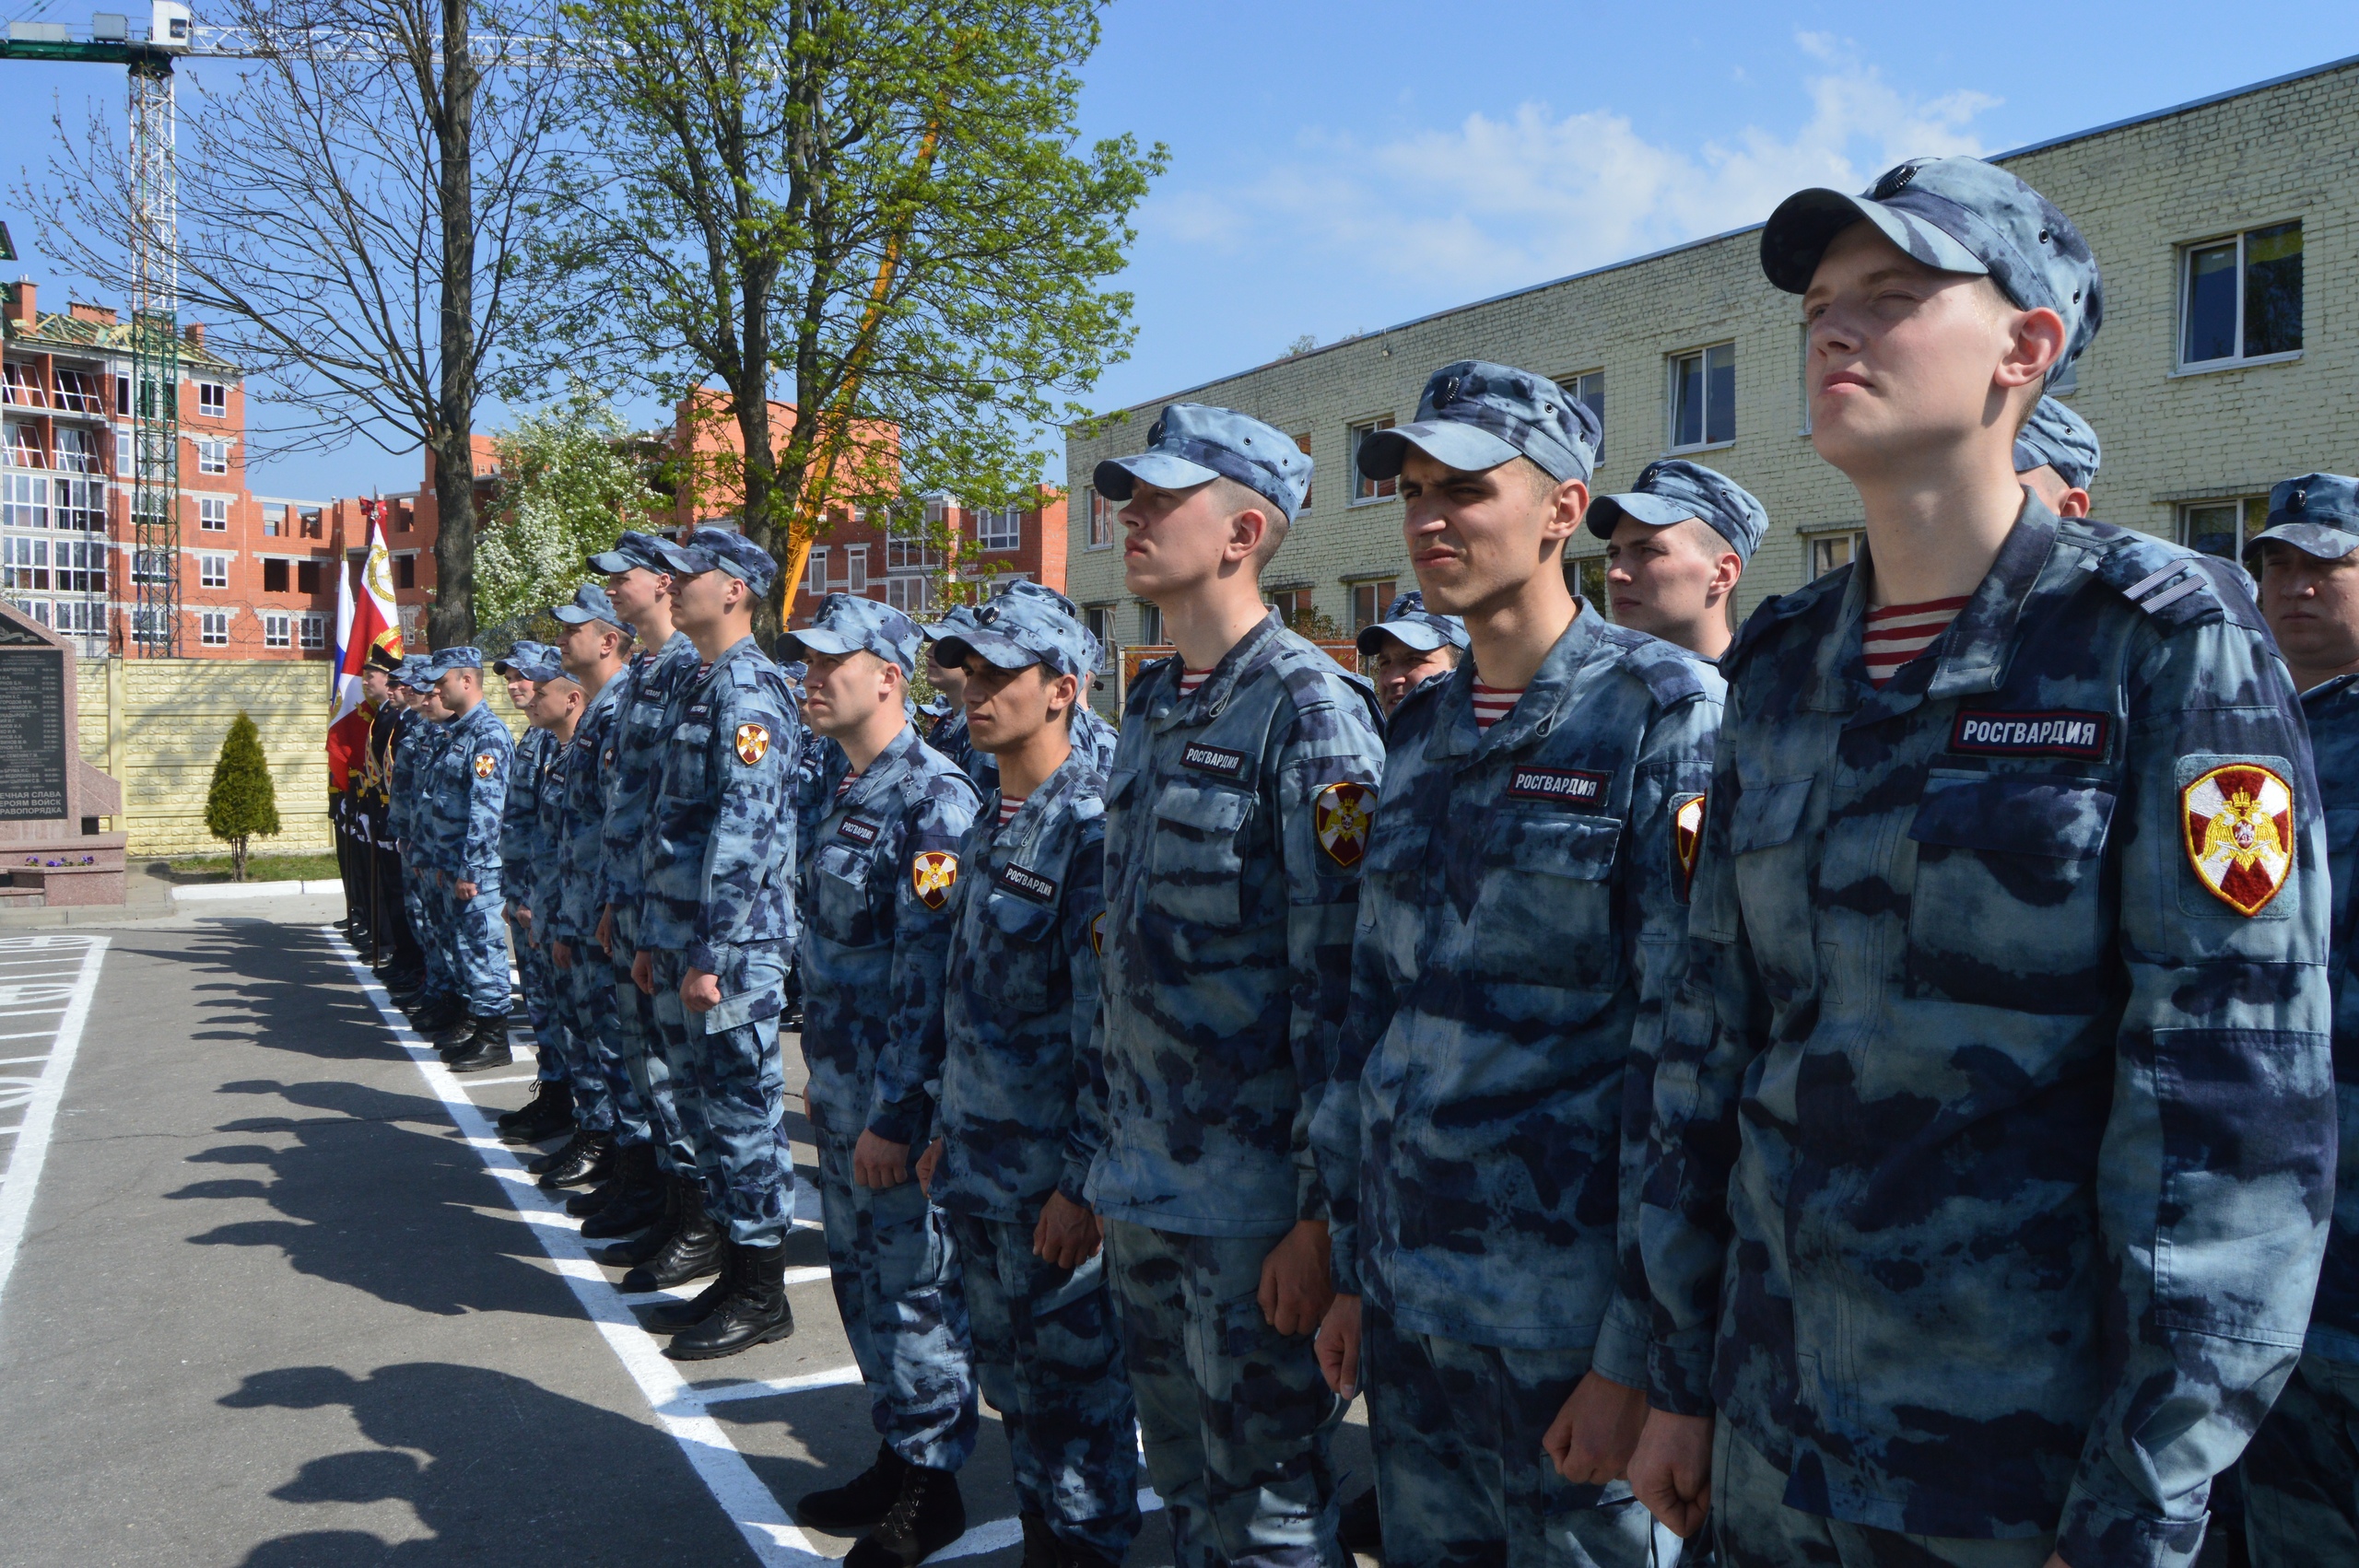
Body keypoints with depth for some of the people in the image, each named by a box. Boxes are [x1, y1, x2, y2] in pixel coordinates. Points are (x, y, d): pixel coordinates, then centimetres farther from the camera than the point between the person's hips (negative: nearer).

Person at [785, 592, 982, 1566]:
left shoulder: (934, 799, -18)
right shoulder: (845, 794, 12)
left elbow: (928, 973, -22)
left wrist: (895, 1115, -21)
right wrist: (824, 1083, 19)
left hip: (899, 1105, -9)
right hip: (841, 1096, 9)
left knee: (917, 1286, 4)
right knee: (862, 1277, 18)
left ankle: (930, 1488, 19)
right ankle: (897, 1456, 34)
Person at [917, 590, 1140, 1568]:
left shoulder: (1093, 823, -17)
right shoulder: (989, 822, 11)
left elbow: (1110, 1023, -20)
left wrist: (1084, 1181, -20)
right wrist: (948, 1130, 18)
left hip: (1052, 1181, -8)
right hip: (980, 1164, 9)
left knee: (1072, 1379, 6)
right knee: (1009, 1374, 20)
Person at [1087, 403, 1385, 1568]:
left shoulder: (1309, 709, -13)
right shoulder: (1151, 707, 12)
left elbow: (1340, 978, -17)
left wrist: (1322, 1210, -18)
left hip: (1254, 1196, -7)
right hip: (1141, 1185, 8)